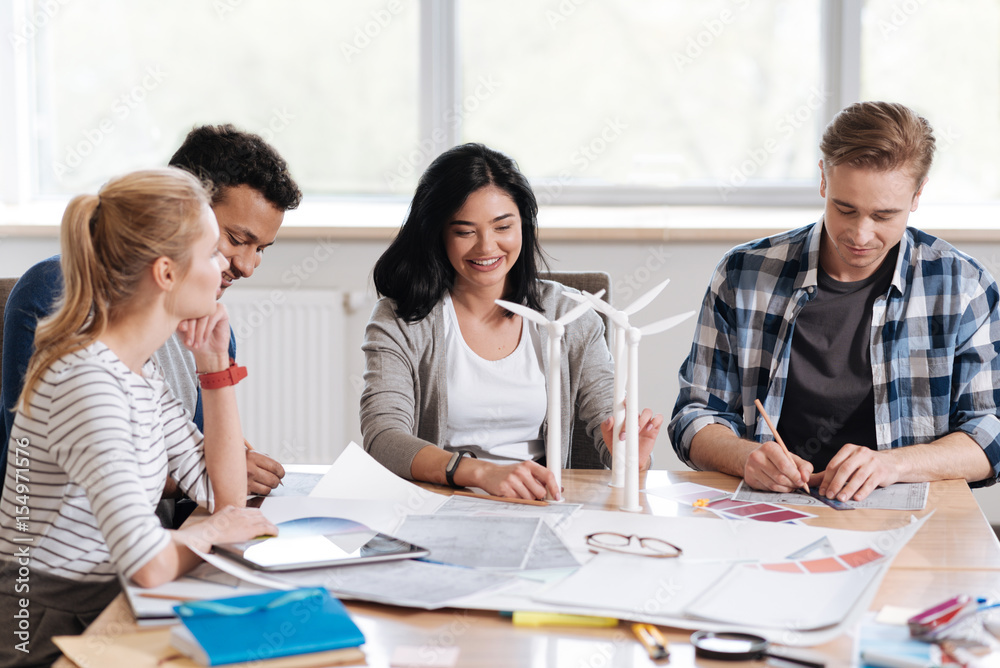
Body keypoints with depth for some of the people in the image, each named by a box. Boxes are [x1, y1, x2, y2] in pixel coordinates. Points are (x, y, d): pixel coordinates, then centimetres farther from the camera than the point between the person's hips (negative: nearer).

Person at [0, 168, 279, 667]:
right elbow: (149, 565, -30)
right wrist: (210, 532, -10)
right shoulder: (87, 381, -22)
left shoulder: (139, 366, 7)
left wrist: (216, 365, 6)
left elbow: (227, 498, 12)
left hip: (98, 619, 8)